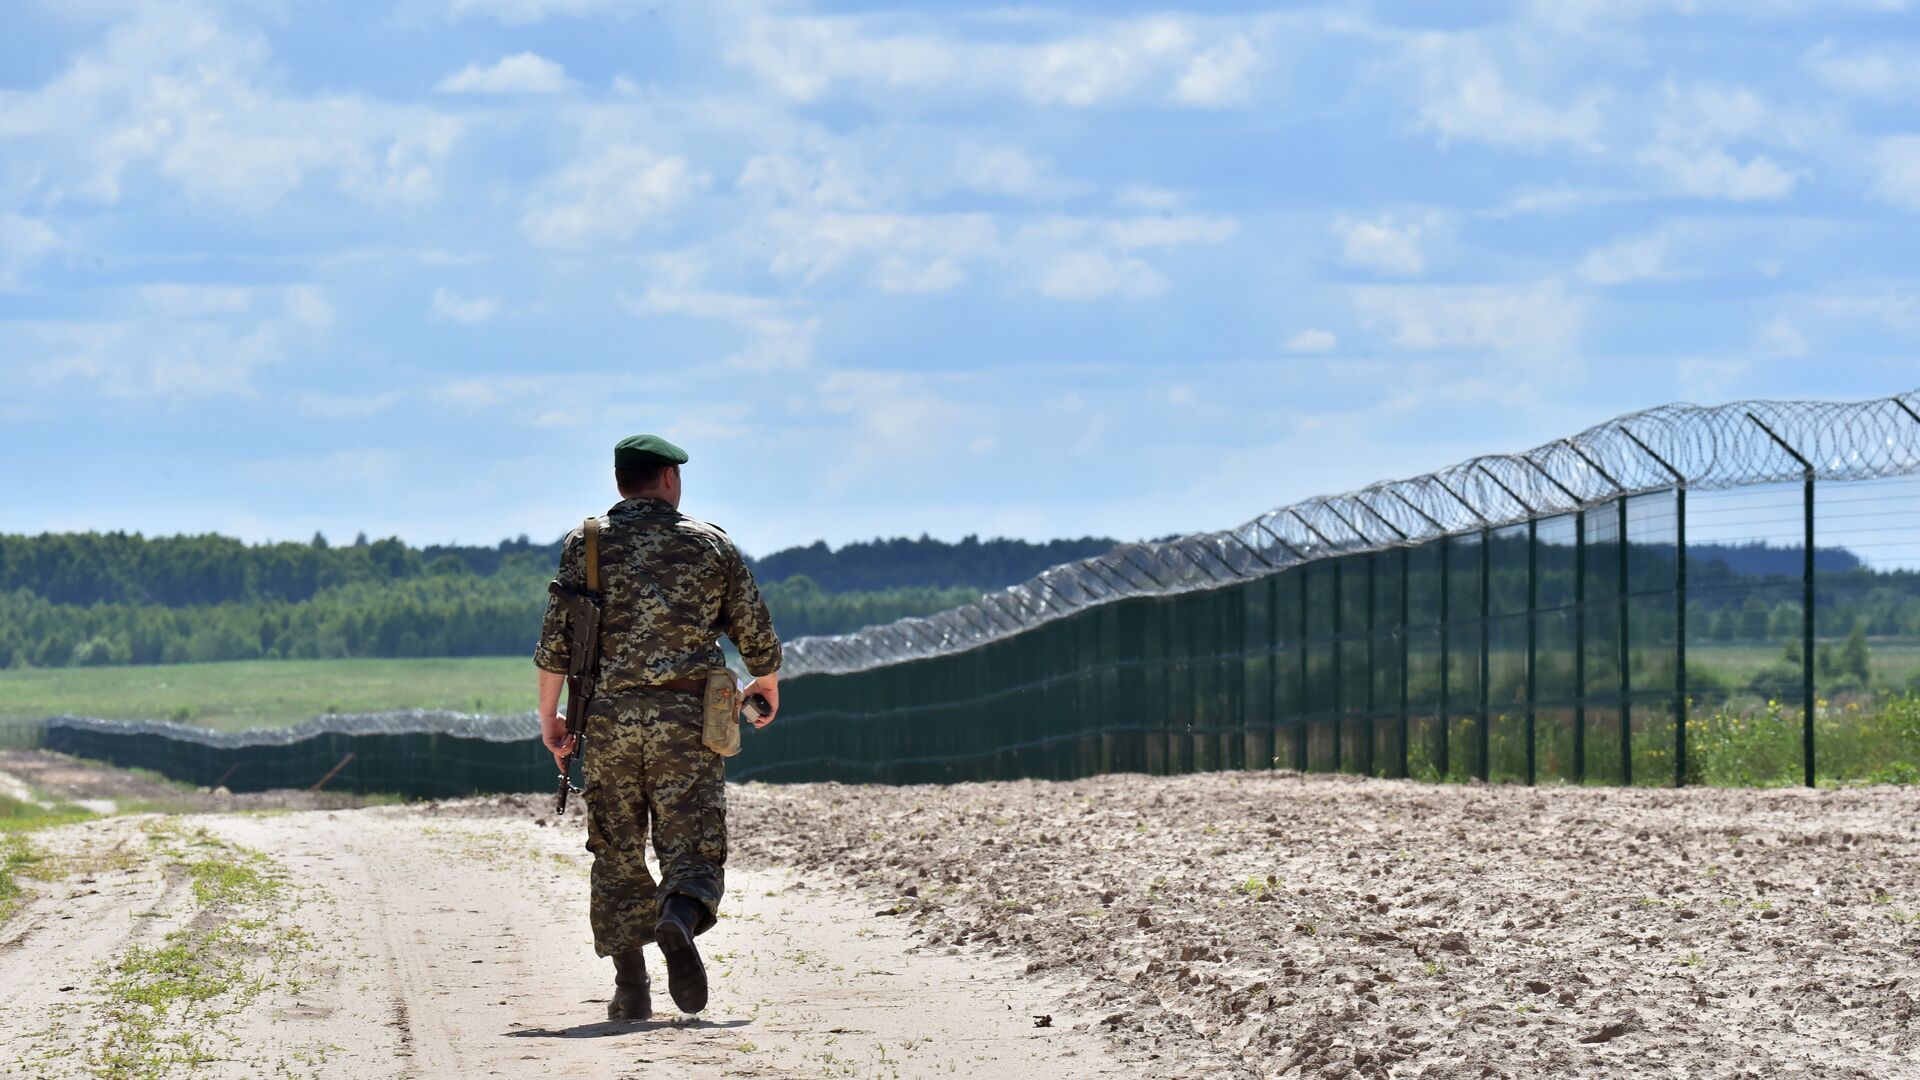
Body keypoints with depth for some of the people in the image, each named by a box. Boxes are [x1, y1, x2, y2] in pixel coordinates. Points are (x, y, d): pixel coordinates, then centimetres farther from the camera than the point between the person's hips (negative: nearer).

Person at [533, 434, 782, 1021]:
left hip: (608, 716, 1)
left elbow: (556, 639, 0)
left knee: (617, 857, 10)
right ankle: (679, 922, -34)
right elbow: (756, 635, 11)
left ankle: (631, 989, 5)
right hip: (686, 719, -1)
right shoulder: (711, 544, 7)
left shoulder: (587, 544, 5)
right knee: (692, 849, -1)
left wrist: (549, 717, 10)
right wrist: (767, 685, 31)